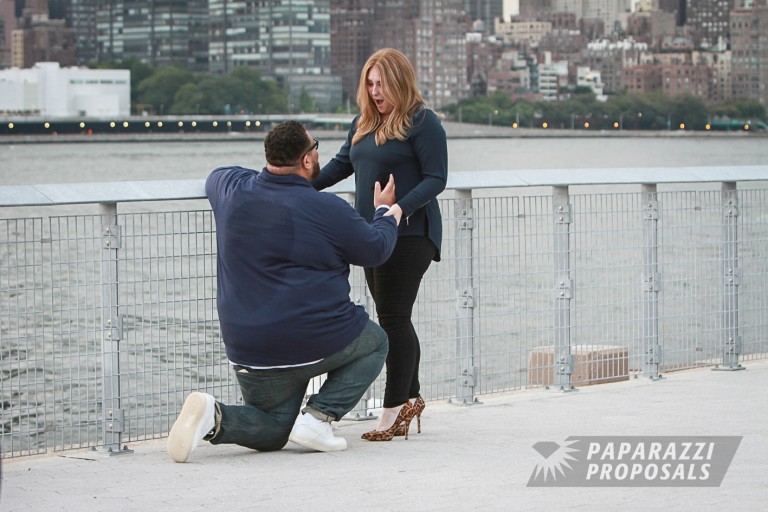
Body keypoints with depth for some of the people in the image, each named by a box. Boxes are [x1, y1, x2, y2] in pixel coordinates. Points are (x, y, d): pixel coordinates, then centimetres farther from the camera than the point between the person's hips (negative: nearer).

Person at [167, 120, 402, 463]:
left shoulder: (233, 190, 1)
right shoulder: (328, 210, -13)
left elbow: (215, 177, 27)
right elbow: (375, 249, 3)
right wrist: (386, 213, 24)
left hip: (247, 348, 5)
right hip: (320, 342, -5)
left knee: (271, 432, 23)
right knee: (375, 344, 27)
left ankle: (214, 417, -11)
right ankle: (318, 418, 4)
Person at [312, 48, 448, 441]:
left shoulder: (422, 122, -8)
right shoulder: (363, 123, 15)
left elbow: (436, 179, -12)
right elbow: (341, 164, 24)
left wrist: (402, 207, -25)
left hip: (409, 234, -8)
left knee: (393, 317, -10)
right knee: (393, 318, 12)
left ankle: (393, 409, -8)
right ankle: (410, 397, 23)